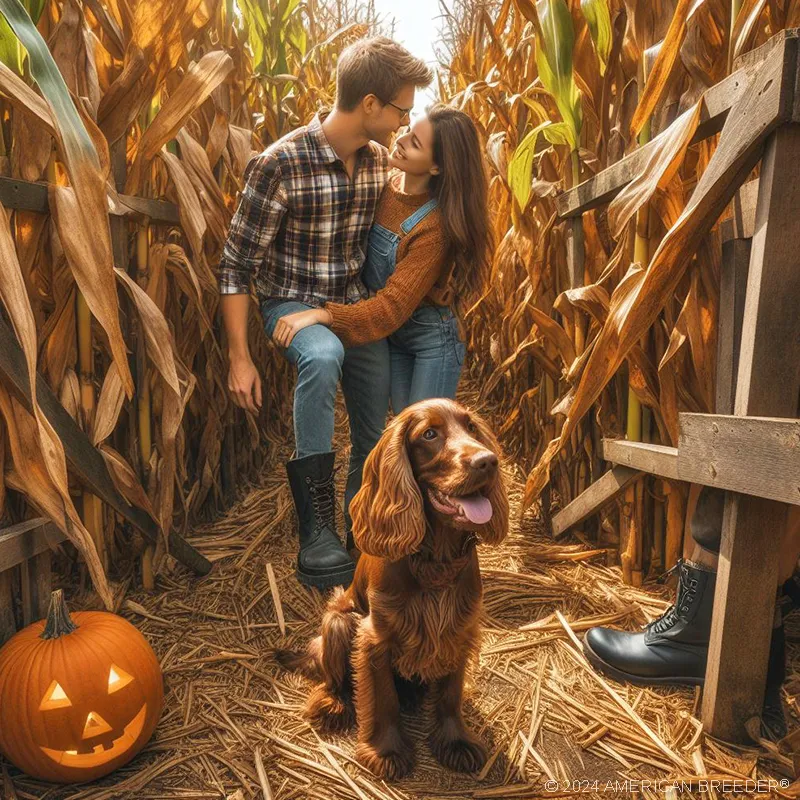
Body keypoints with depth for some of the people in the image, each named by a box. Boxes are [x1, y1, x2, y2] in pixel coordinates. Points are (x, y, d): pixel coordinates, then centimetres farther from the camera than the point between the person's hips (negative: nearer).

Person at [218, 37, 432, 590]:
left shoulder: (380, 160, -1)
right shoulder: (279, 165, -19)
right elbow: (236, 265, -15)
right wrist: (240, 358, -17)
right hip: (292, 303, -5)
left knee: (374, 439, 7)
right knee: (323, 357, -40)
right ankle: (316, 529, -29)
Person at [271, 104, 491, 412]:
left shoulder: (436, 224, -26)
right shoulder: (386, 185, -6)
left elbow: (393, 306, -28)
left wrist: (322, 314, -35)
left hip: (433, 339, -6)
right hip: (391, 334, 6)